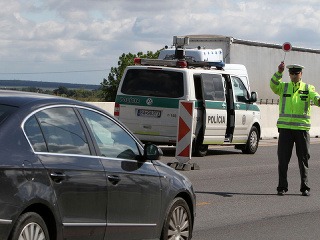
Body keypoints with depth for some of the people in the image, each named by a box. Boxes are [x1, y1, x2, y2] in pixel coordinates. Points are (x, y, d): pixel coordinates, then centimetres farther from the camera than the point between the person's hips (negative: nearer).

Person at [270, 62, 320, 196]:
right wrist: (279, 72, -26)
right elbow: (274, 85, -10)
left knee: (303, 159, 4)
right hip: (285, 128, 0)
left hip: (302, 128, 0)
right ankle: (282, 187, 6)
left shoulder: (308, 88, 9)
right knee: (283, 159, 0)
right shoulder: (283, 87, 10)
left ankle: (305, 187, 12)